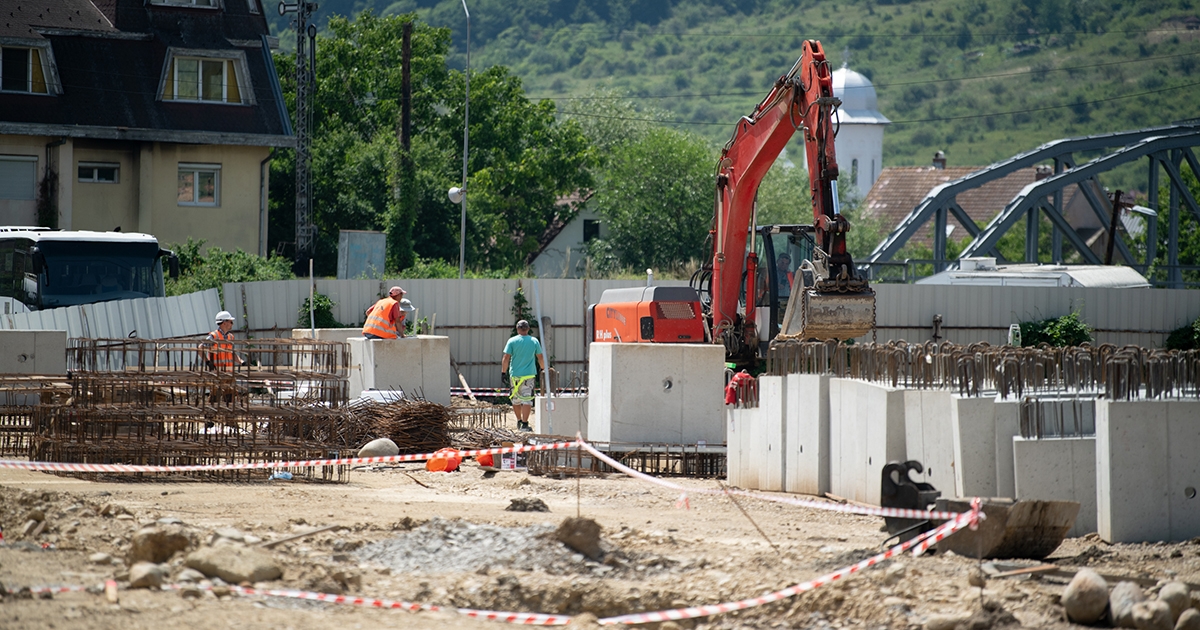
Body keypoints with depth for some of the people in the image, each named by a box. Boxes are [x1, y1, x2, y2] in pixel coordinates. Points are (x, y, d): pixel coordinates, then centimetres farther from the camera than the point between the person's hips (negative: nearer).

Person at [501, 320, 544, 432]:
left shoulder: (512, 341, -3)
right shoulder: (534, 341, 1)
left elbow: (506, 358, -6)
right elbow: (540, 357, 8)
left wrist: (503, 372, -1)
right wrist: (543, 369, 23)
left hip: (514, 375, 0)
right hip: (529, 375, 0)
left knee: (516, 399, 15)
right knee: (527, 399, -2)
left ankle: (519, 421, 26)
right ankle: (524, 424, -10)